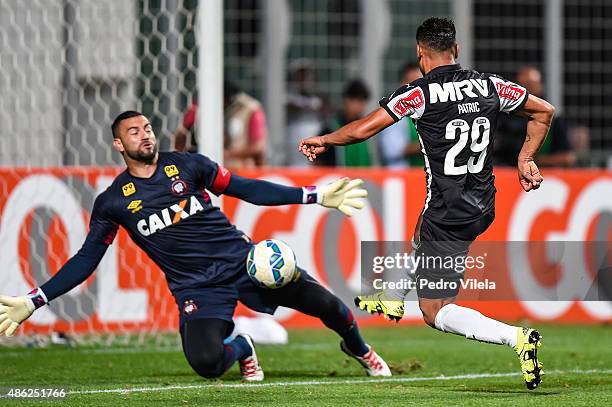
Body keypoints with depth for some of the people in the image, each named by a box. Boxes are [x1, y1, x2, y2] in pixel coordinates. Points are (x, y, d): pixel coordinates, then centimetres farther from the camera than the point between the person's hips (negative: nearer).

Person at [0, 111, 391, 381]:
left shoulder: (187, 165, 6)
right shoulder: (113, 201, 4)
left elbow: (248, 189, 8)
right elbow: (86, 260, 8)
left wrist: (317, 196, 1)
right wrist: (33, 301, 0)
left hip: (243, 258, 2)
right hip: (197, 288, -1)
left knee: (324, 302, -12)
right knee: (207, 363, -29)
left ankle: (359, 348, 23)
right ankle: (239, 347, 9)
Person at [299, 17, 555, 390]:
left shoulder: (420, 93, -14)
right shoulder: (490, 86, 2)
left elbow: (362, 130, -12)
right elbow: (544, 111, 12)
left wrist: (323, 141, 6)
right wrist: (525, 160, 20)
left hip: (447, 214, -7)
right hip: (483, 207, 7)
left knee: (436, 312, 0)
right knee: (422, 233, 38)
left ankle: (516, 337, -20)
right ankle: (392, 301, 60)